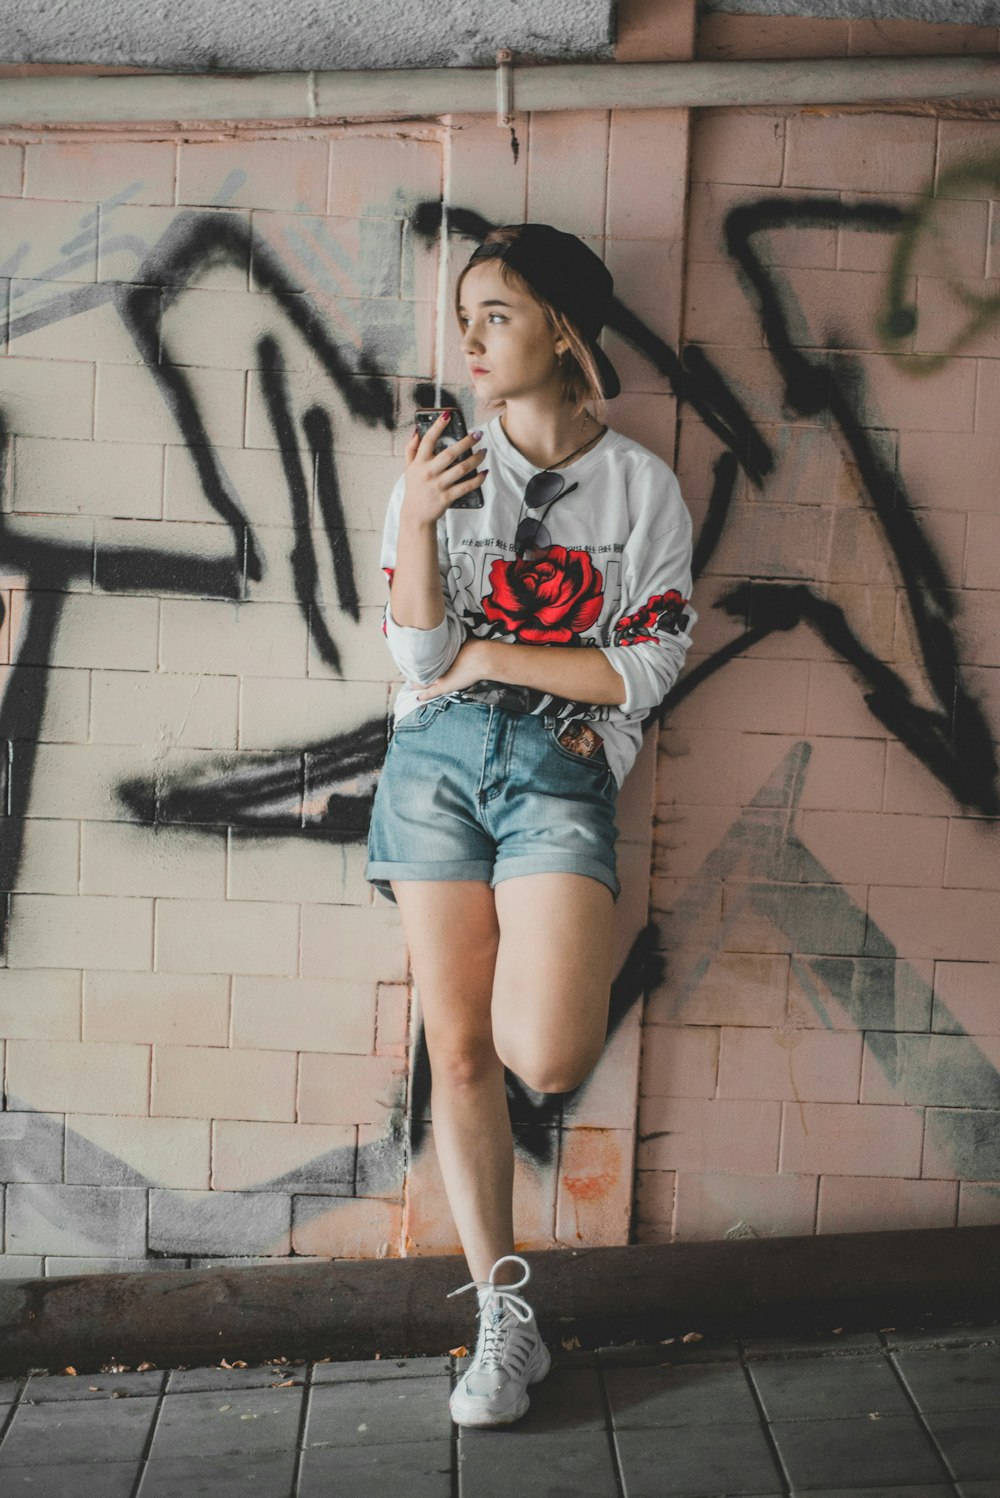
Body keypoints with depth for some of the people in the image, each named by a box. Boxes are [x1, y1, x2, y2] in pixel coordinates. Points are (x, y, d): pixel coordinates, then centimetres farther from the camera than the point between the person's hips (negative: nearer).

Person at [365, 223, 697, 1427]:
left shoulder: (641, 485, 2)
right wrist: (413, 526, -14)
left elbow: (647, 671, -4)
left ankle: (539, 970, 22)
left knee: (548, 1058, -17)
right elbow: (420, 659, 0)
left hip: (559, 773, -2)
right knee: (457, 1052, 2)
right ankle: (503, 1319, 16)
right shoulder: (441, 469, 6)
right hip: (436, 762, 2)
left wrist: (492, 658, -6)